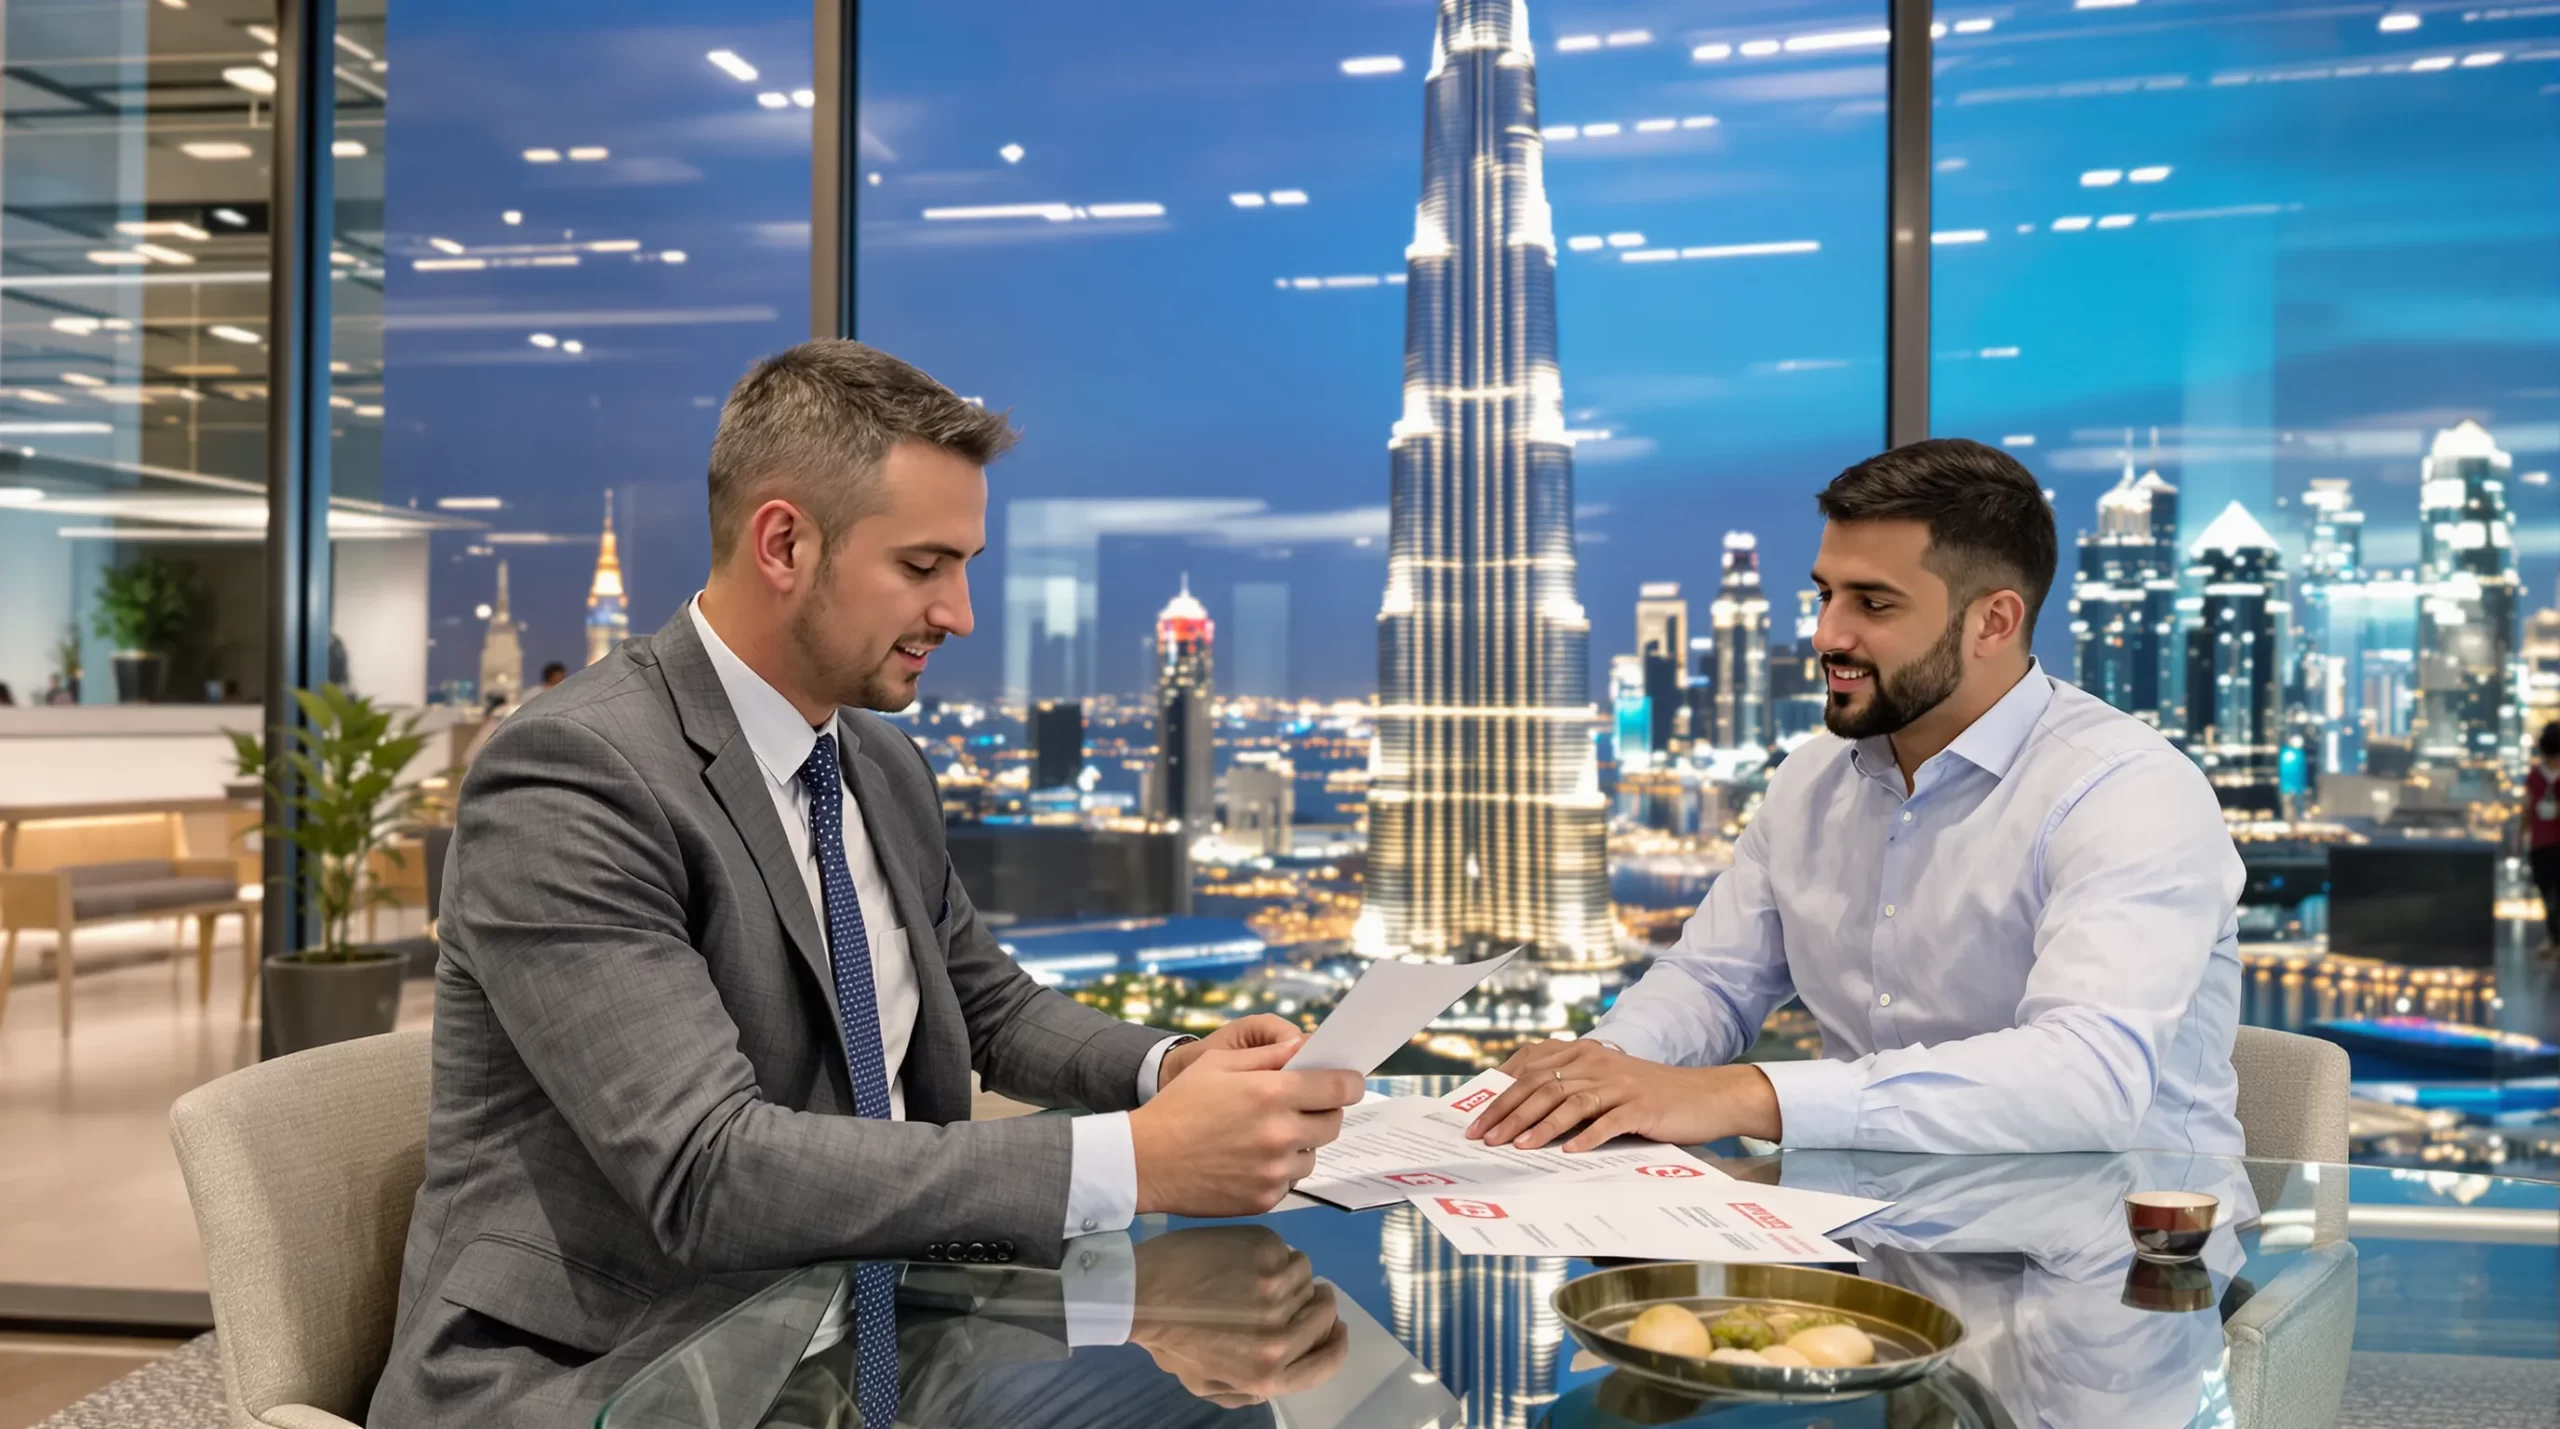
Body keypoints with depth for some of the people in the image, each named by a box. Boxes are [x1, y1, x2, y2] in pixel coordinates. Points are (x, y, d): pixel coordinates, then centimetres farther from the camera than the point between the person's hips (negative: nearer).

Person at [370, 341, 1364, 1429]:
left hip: (854, 1336, 7)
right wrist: (1135, 1161, -29)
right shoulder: (571, 777, -18)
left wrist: (1173, 1066, -1)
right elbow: (708, 1173, -26)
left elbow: (992, 1006, 20)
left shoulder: (887, 769, 7)